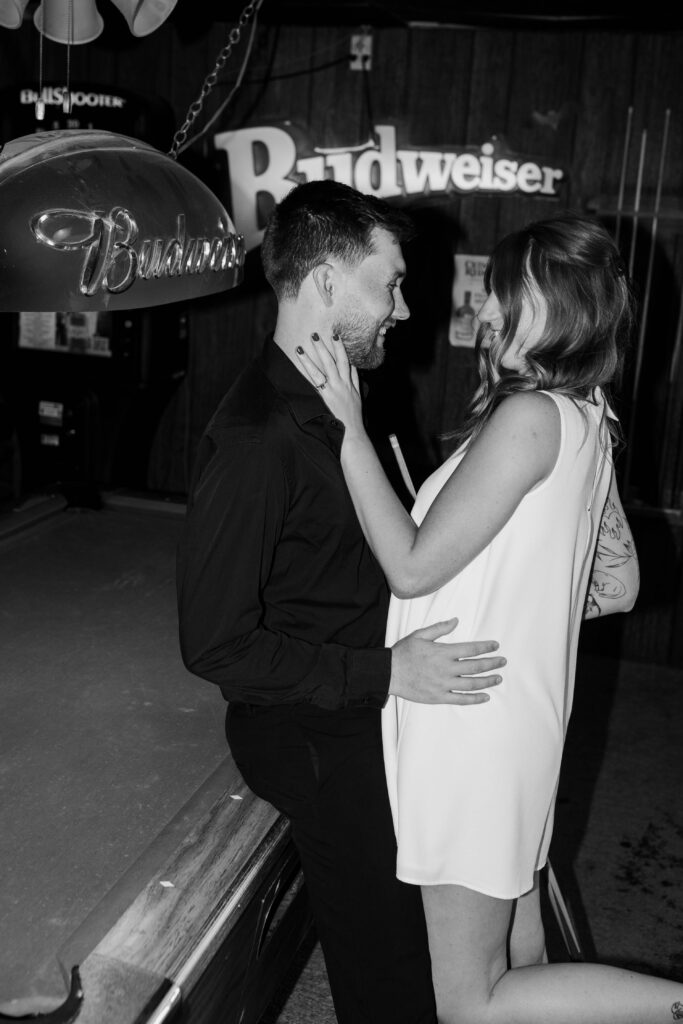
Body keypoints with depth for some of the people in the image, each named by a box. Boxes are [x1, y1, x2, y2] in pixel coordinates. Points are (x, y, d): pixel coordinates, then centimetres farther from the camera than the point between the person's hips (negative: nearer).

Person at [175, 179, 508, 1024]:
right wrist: (385, 675, -24)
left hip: (371, 710, 8)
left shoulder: (333, 400, 5)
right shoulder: (256, 438, -25)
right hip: (315, 740, -8)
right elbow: (217, 645, -24)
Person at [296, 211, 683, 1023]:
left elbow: (412, 566, -19)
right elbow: (618, 585, 14)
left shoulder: (531, 415, -19)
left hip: (473, 730, -9)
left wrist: (349, 424, -17)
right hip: (520, 715, 9)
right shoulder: (587, 418, 8)